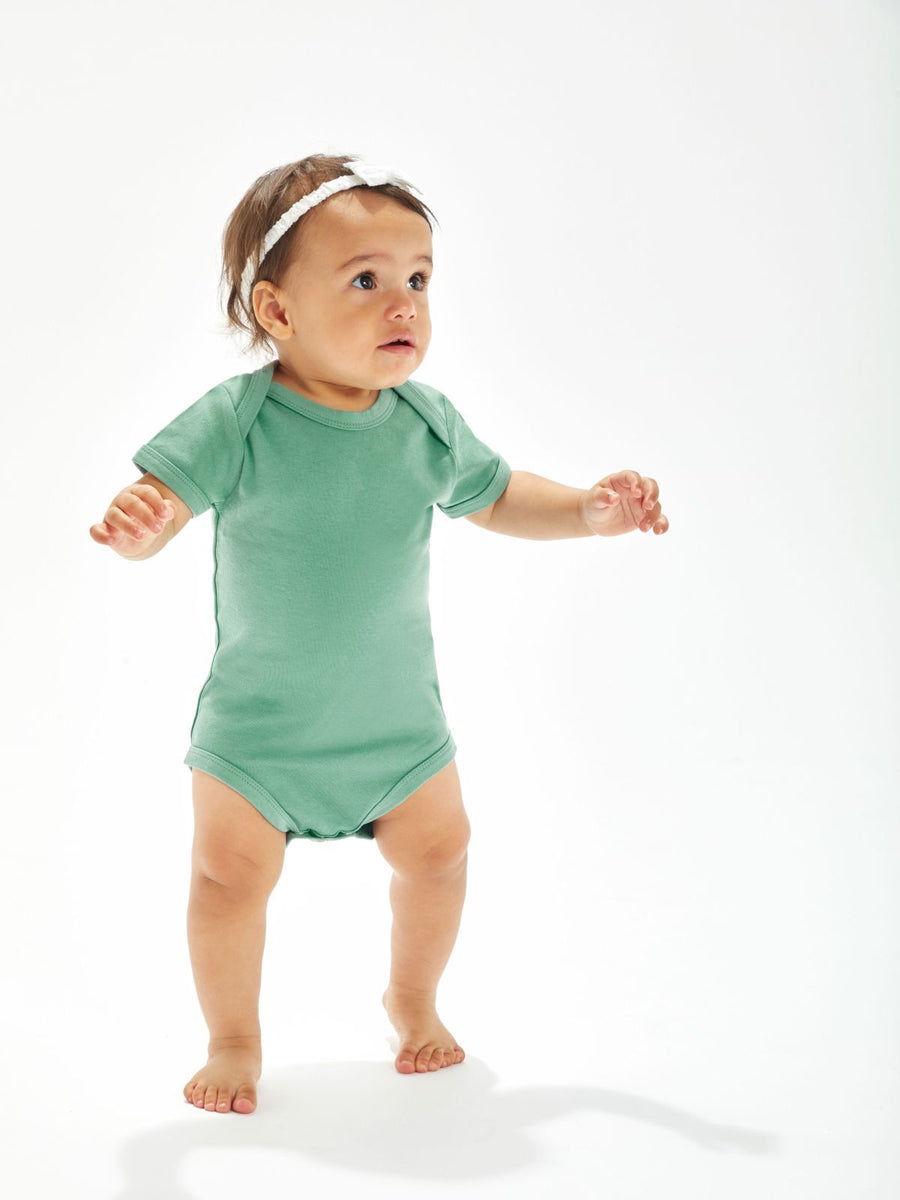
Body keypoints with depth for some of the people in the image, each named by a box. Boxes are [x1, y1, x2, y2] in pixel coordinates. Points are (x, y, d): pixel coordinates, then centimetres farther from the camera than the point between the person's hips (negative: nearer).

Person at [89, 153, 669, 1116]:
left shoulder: (427, 423, -8)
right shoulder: (235, 421, -19)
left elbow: (497, 497, 8)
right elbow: (156, 502, -22)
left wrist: (591, 509, -7)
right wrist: (133, 524, -46)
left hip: (398, 712, 3)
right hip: (257, 719, -3)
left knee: (437, 851, 12)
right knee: (230, 870, -2)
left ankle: (412, 998, 41)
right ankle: (234, 1039, 24)